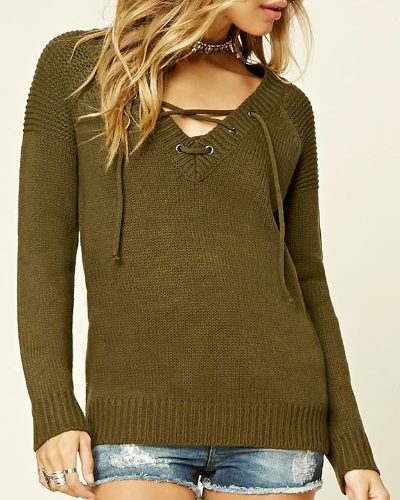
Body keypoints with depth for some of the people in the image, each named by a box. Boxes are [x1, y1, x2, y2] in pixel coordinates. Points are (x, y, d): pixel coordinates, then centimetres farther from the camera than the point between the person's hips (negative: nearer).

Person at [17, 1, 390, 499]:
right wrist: (53, 410, -7)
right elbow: (43, 247, 1)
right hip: (138, 412, -1)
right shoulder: (76, 65, 5)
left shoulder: (286, 107, 11)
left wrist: (352, 448, 6)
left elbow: (305, 276, 11)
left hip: (275, 409, 2)